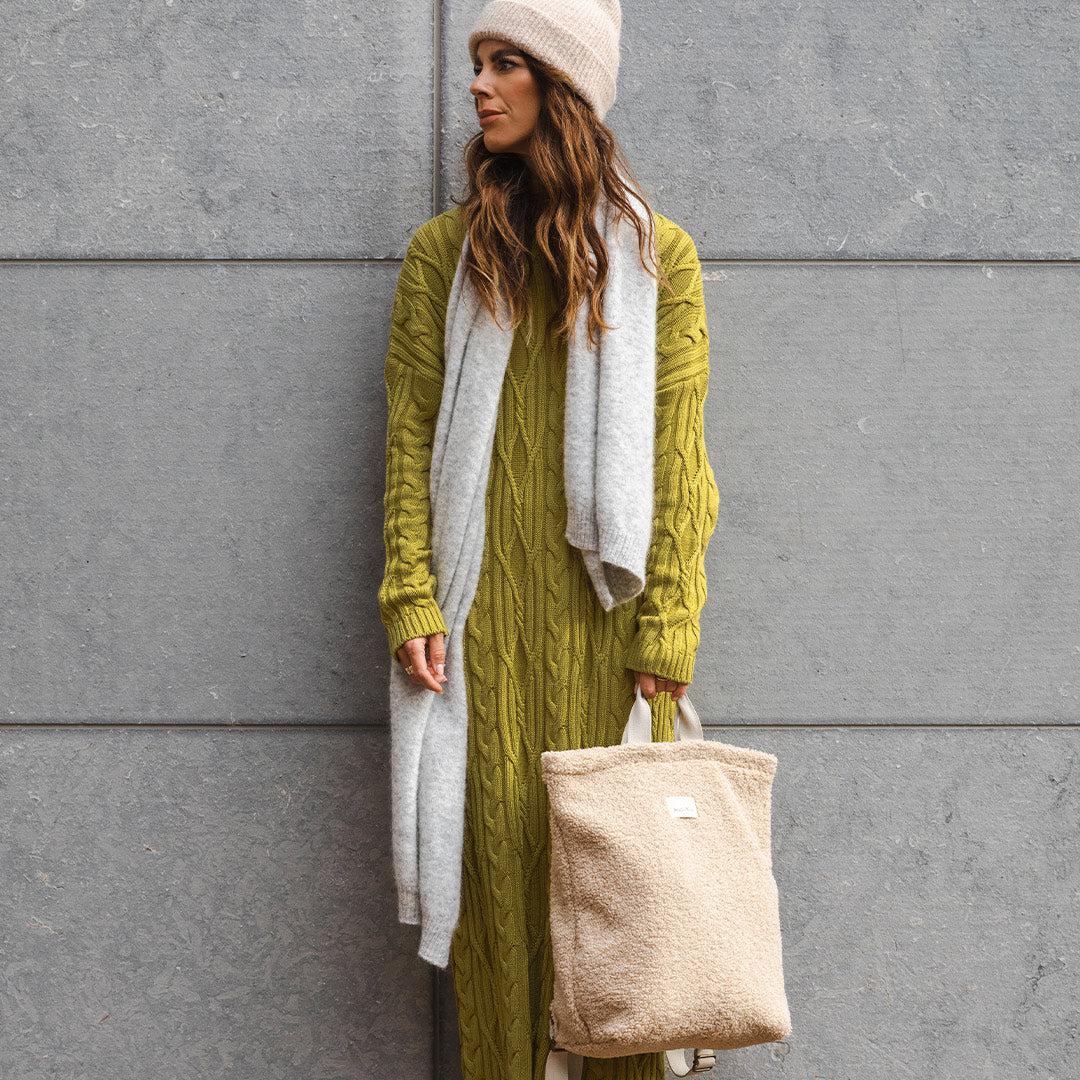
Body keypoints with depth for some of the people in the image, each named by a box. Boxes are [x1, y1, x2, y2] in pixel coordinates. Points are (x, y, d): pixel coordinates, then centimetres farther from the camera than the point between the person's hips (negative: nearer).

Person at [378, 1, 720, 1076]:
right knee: (497, 847, 2)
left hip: (605, 611, -1)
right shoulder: (442, 251, 8)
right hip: (488, 613, 1)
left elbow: (675, 452, 0)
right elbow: (411, 433, 3)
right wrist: (412, 596, -7)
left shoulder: (657, 252, 4)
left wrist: (667, 623, -7)